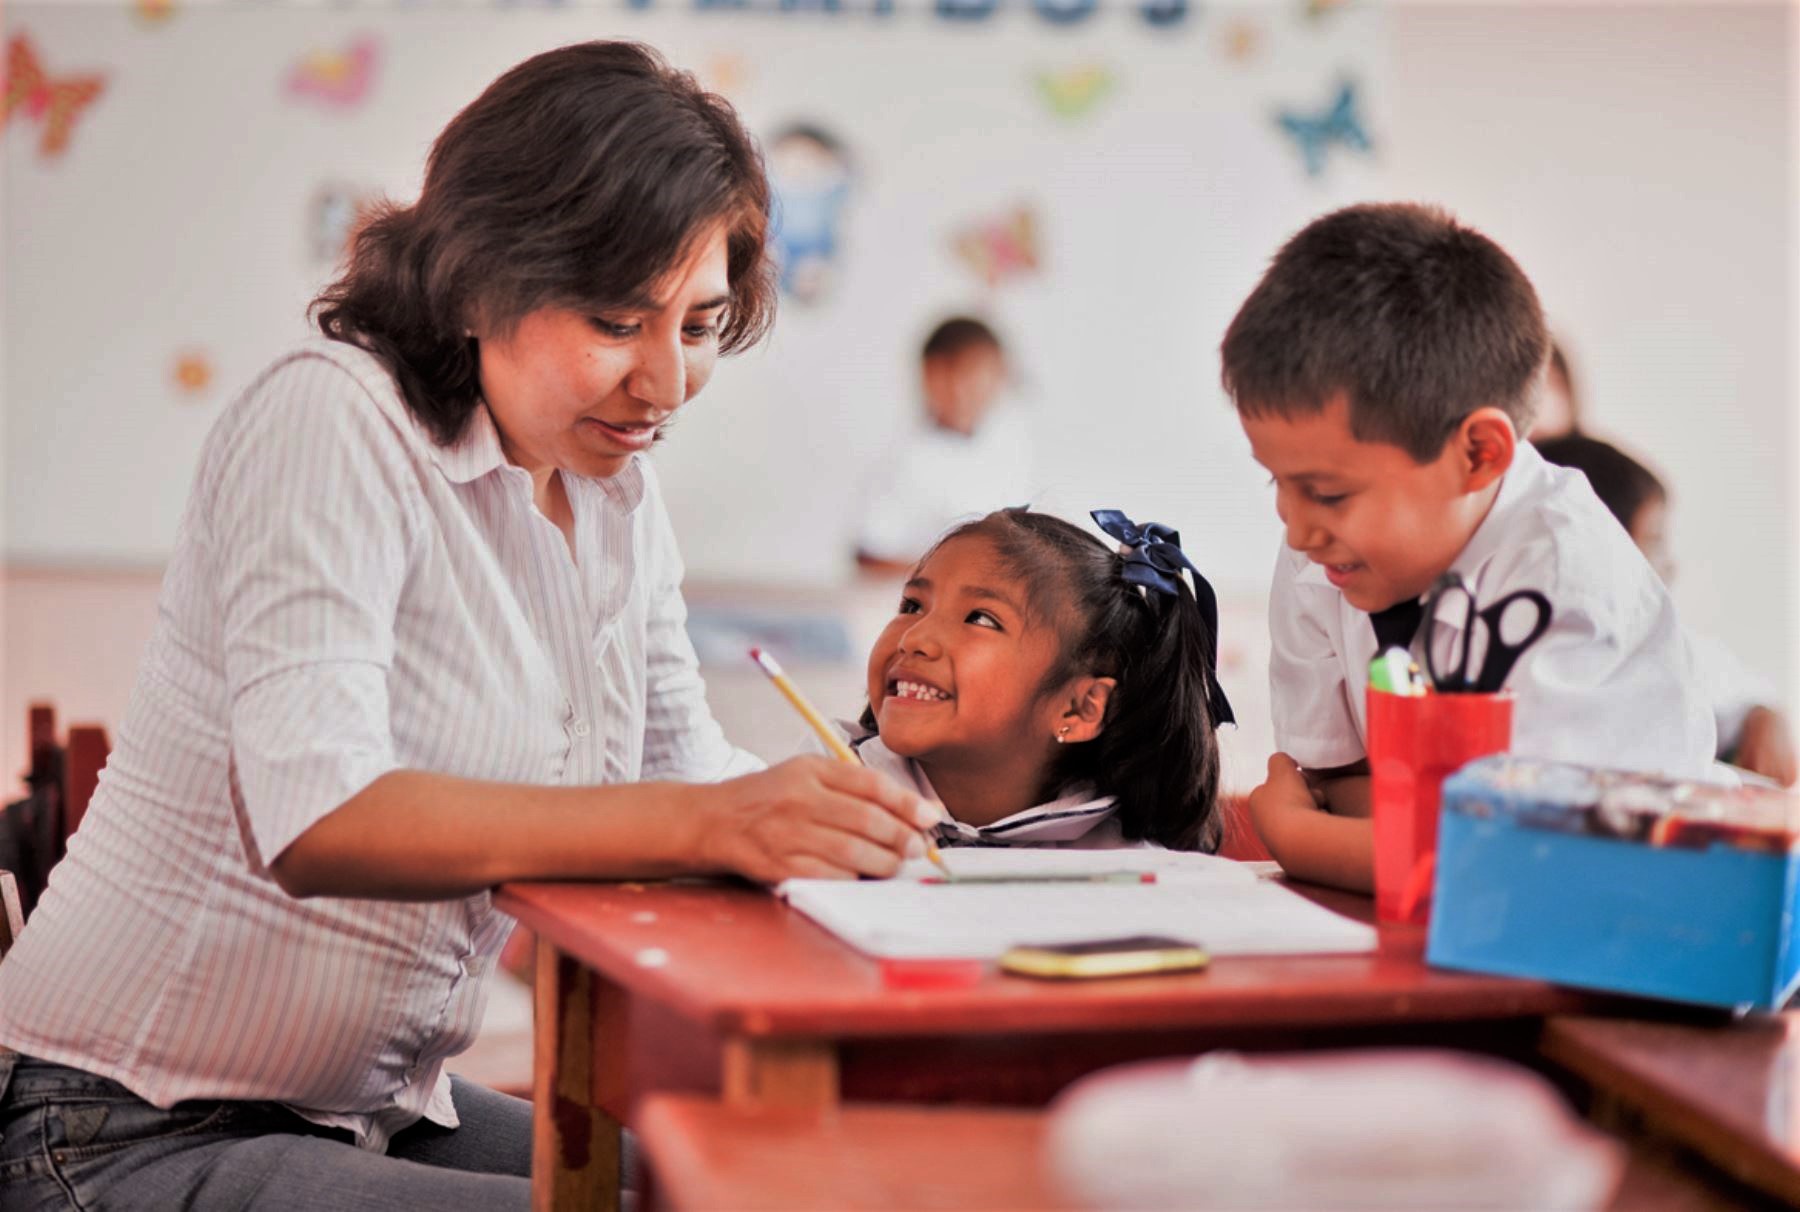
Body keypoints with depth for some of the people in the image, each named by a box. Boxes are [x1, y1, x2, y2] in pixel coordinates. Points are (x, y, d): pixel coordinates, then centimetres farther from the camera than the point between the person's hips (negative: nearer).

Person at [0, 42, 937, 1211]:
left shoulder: (621, 496, 7)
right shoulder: (332, 420, -18)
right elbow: (314, 822, -31)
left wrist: (837, 808, -14)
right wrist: (706, 822, -40)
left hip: (385, 1114, 8)